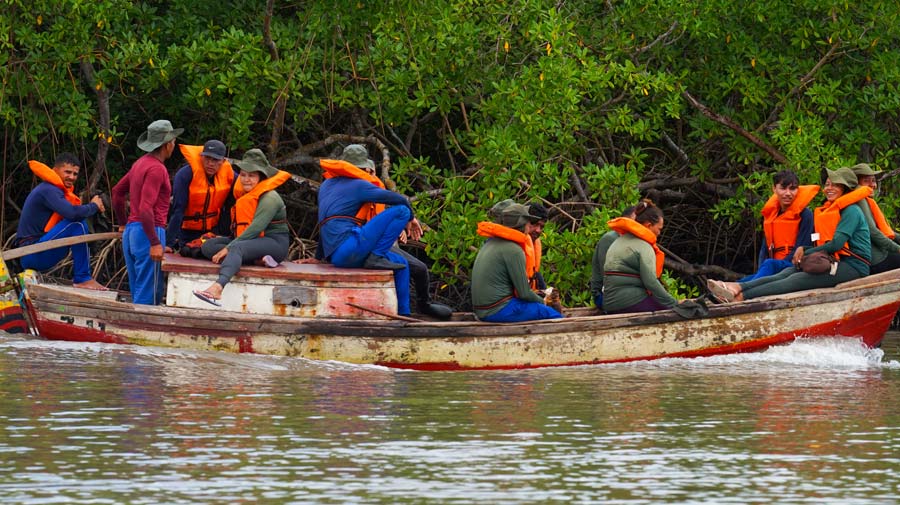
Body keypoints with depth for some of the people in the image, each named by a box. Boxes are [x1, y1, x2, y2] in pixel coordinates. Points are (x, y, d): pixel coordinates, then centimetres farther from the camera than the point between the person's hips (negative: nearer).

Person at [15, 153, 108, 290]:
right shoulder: (48, 191, -14)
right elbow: (72, 213, -29)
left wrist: (92, 207, -1)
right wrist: (94, 206, -10)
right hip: (33, 255, -11)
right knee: (77, 224, -22)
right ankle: (83, 279, -18)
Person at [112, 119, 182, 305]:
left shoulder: (141, 163, 15)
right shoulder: (156, 168, -14)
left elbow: (117, 192, 27)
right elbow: (146, 208, -22)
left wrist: (123, 224, 36)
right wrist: (155, 243, -23)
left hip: (131, 231, 10)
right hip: (149, 232, -10)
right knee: (148, 296, -9)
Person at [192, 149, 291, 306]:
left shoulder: (269, 198, -11)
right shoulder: (244, 195, 18)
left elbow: (256, 228, -21)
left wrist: (229, 248, -25)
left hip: (275, 242, -9)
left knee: (237, 248, -38)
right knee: (208, 246, -8)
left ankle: (217, 287, -66)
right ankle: (259, 259, -28)